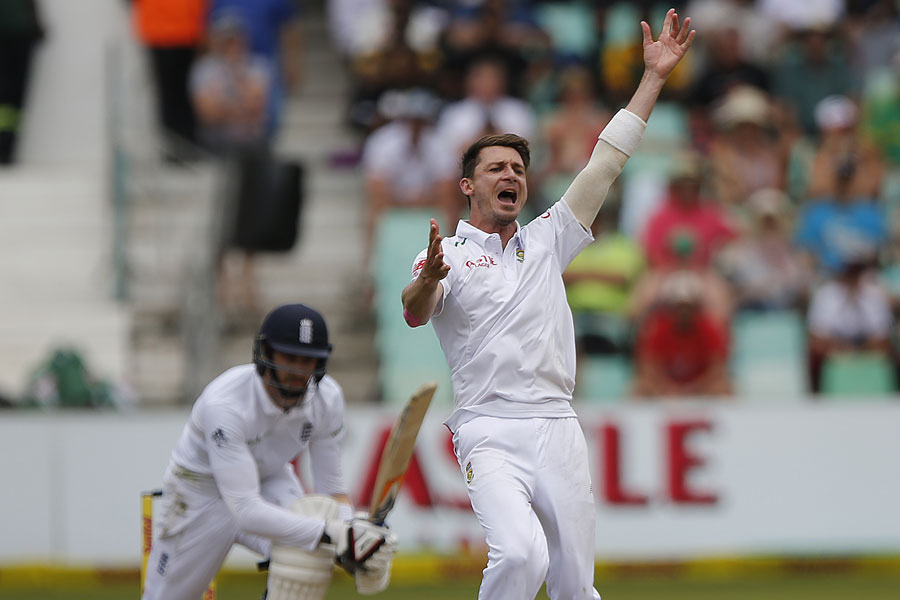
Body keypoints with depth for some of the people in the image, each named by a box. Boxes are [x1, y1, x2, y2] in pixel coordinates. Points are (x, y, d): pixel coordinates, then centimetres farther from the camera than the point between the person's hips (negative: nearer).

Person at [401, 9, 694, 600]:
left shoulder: (546, 241, 20)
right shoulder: (449, 254, 6)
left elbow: (605, 165, 17)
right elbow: (416, 311, -15)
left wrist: (654, 77, 12)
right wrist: (428, 281, -40)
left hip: (558, 429, 5)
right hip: (490, 433, -5)